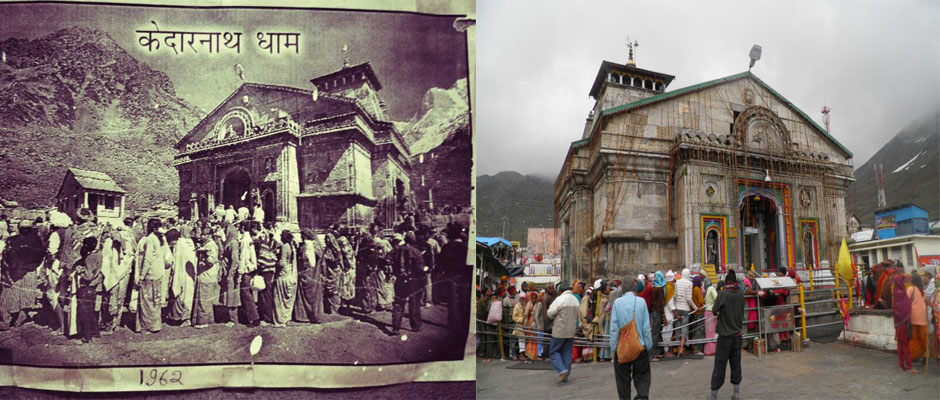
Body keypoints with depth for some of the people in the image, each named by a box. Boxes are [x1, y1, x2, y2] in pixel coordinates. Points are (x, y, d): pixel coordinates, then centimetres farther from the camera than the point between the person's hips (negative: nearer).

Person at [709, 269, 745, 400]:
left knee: (720, 365, 1)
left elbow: (714, 311, -11)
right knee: (736, 363, 13)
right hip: (737, 334, 4)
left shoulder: (723, 294, -16)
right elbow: (741, 312, 11)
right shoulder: (740, 294, -1)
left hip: (725, 336, -4)